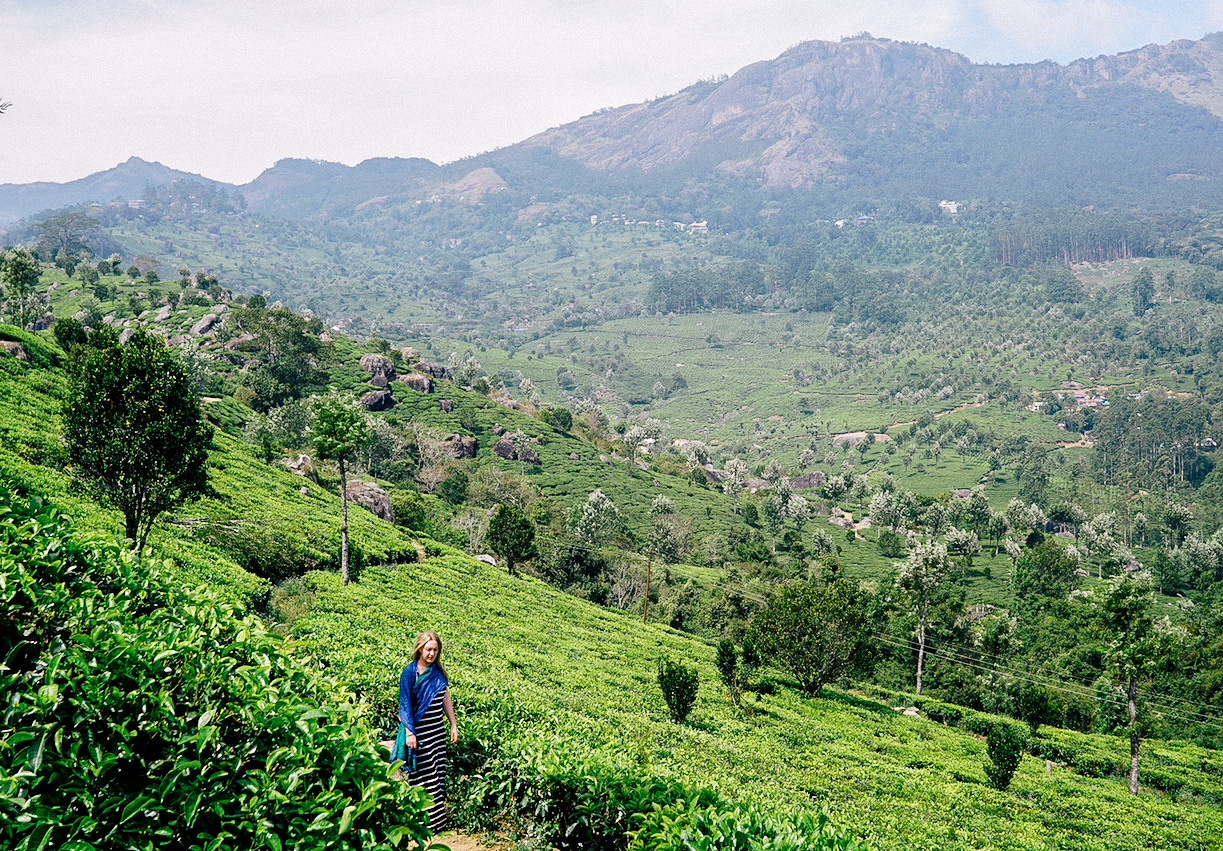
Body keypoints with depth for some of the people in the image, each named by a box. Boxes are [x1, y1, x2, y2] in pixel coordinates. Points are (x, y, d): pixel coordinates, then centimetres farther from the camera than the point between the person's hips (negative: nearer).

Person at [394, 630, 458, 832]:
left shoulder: (438, 671, 6)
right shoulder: (409, 672, -11)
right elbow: (405, 704, -11)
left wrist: (453, 724, 12)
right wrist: (409, 732, -16)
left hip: (437, 730, 6)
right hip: (418, 730, -6)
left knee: (438, 773, 10)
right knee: (421, 776, -1)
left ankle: (438, 819, 20)